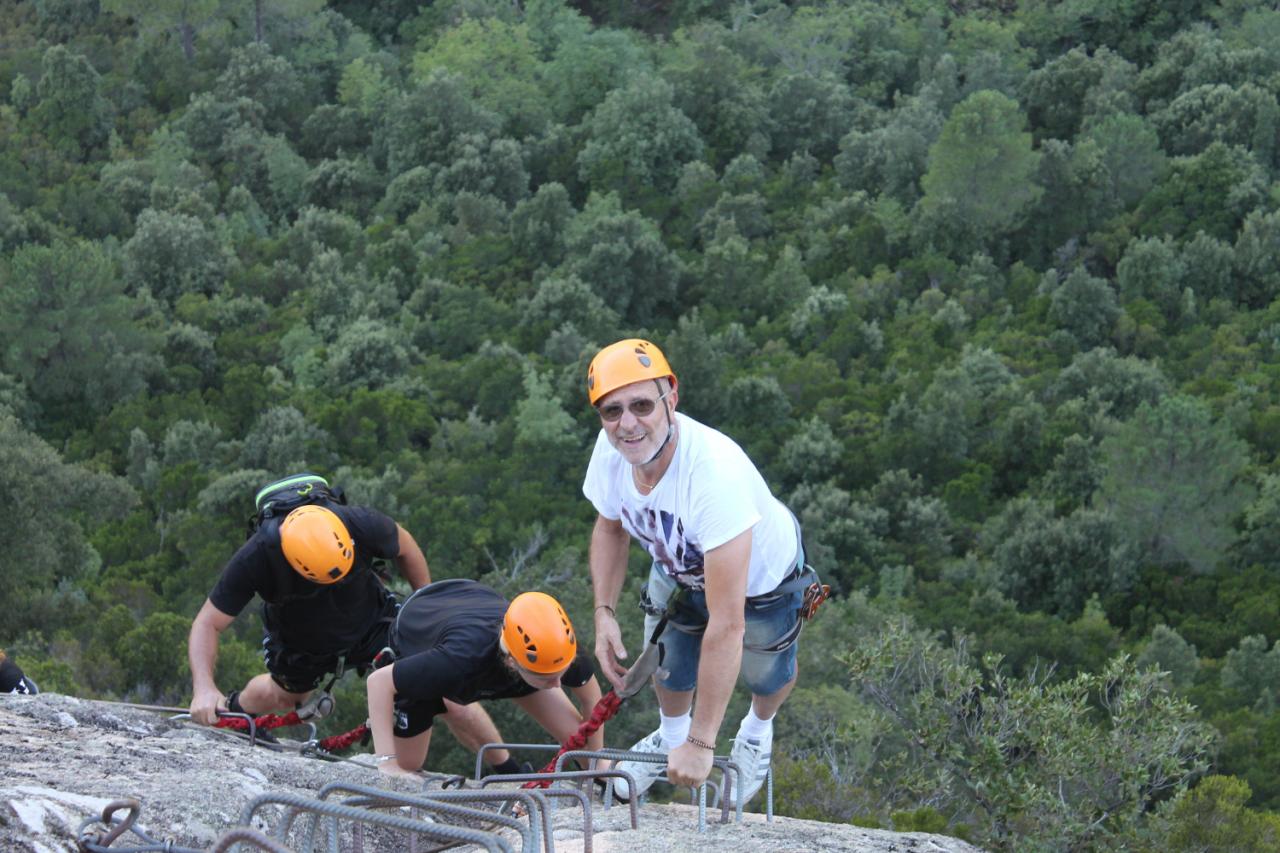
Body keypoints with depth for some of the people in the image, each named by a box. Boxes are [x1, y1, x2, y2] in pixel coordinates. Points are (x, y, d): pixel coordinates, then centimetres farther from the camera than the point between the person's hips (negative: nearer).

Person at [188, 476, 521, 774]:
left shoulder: (361, 525, -36)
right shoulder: (255, 559, -38)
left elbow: (403, 547, -11)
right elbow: (208, 624, -27)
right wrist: (204, 689, -42)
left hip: (371, 625, 0)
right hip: (298, 647, 0)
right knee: (284, 694, 28)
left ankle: (511, 773, 8)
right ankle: (234, 710, 63)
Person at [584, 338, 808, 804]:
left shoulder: (715, 473, -49)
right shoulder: (611, 450, -29)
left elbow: (726, 625, -46)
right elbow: (610, 527, -1)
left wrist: (702, 743, -41)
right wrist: (605, 614, -15)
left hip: (759, 577, -4)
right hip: (678, 569, 4)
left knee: (766, 677, 20)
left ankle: (757, 732, 56)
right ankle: (670, 736, 50)